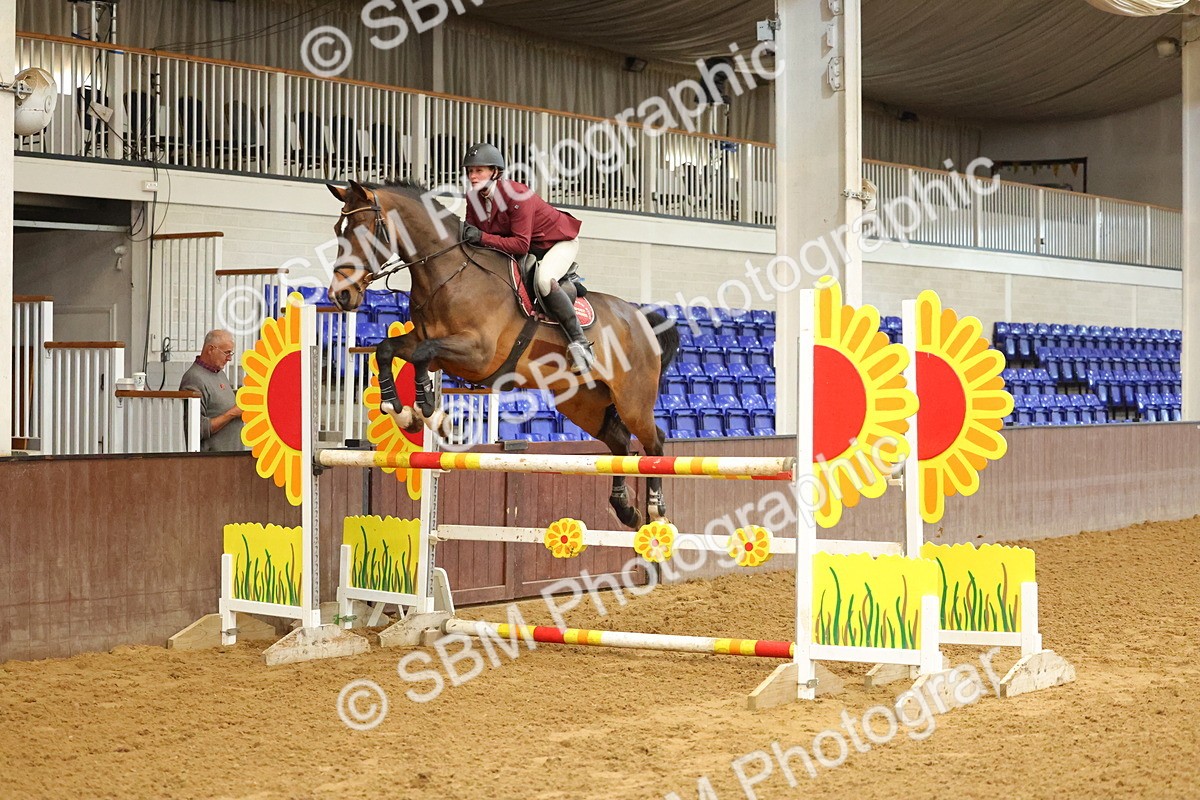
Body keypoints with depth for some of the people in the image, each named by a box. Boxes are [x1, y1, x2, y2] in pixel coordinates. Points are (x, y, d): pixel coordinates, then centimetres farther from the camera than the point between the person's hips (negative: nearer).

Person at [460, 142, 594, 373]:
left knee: (543, 280, -36)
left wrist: (482, 237, -43)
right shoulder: (473, 197, -9)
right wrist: (466, 235, -28)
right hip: (530, 248, 9)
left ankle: (578, 341, -27)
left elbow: (521, 244, -37)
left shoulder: (516, 194, -32)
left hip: (559, 241, -8)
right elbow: (473, 233, -5)